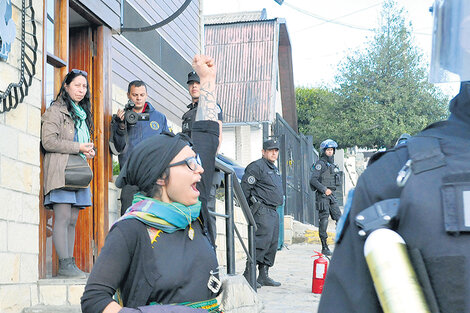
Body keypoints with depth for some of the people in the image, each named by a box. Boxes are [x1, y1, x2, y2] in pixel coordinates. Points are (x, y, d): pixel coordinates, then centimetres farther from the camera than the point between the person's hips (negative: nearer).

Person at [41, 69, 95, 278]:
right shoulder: (56, 110, -1)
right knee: (63, 217, -12)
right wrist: (78, 147, -12)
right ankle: (64, 264, -12)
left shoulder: (82, 113, 25)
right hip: (60, 170, -8)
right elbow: (48, 141, -12)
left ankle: (70, 264, 4)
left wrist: (88, 150, 8)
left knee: (73, 220, 4)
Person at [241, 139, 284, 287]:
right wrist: (248, 207, -10)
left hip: (273, 211, 10)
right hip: (262, 211, -10)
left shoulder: (275, 169, 21)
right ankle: (248, 274, -14)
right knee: (263, 240, -16)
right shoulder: (257, 166, -9)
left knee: (272, 243, 8)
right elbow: (245, 187, -13)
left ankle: (264, 276, 14)